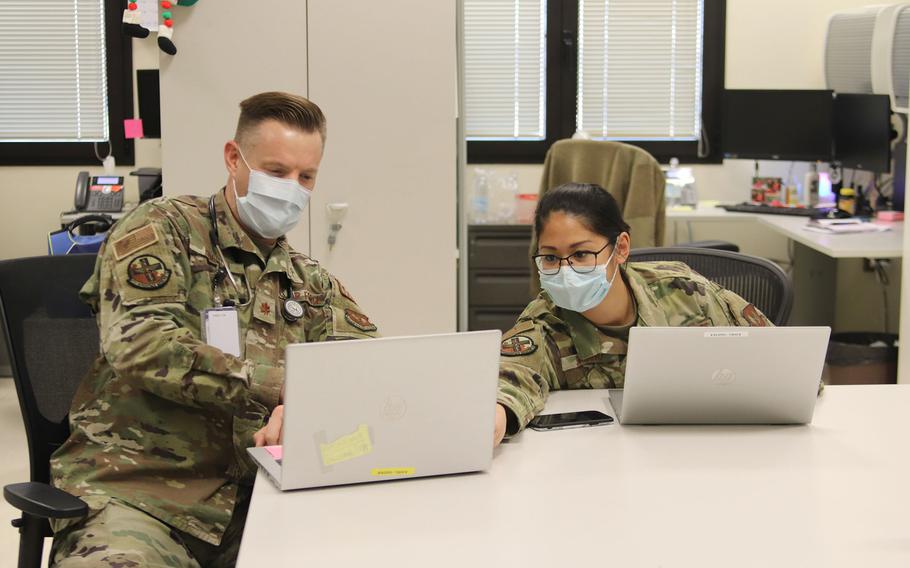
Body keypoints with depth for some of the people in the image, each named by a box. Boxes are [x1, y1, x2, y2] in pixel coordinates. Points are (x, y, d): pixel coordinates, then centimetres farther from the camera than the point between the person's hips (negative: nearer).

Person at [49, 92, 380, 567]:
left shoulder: (308, 282, 19)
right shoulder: (162, 229, 2)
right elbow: (140, 344, -14)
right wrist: (282, 383, -19)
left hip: (251, 493, 5)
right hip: (137, 487, -4)